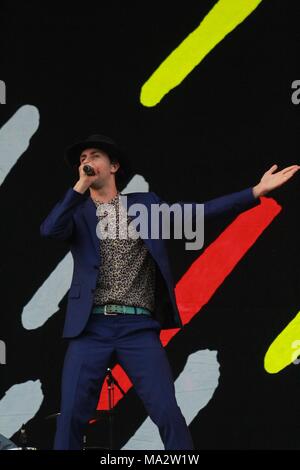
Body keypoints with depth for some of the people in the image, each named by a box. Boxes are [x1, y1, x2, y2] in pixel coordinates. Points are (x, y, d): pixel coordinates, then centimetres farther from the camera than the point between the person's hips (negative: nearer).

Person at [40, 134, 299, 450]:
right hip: (91, 327, 0)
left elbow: (200, 212, 8)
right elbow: (48, 231, -9)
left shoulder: (145, 204, 14)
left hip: (138, 328, 0)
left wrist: (257, 191, 2)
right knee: (72, 416, -6)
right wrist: (81, 186, -11)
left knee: (168, 414, -9)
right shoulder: (77, 213, 11)